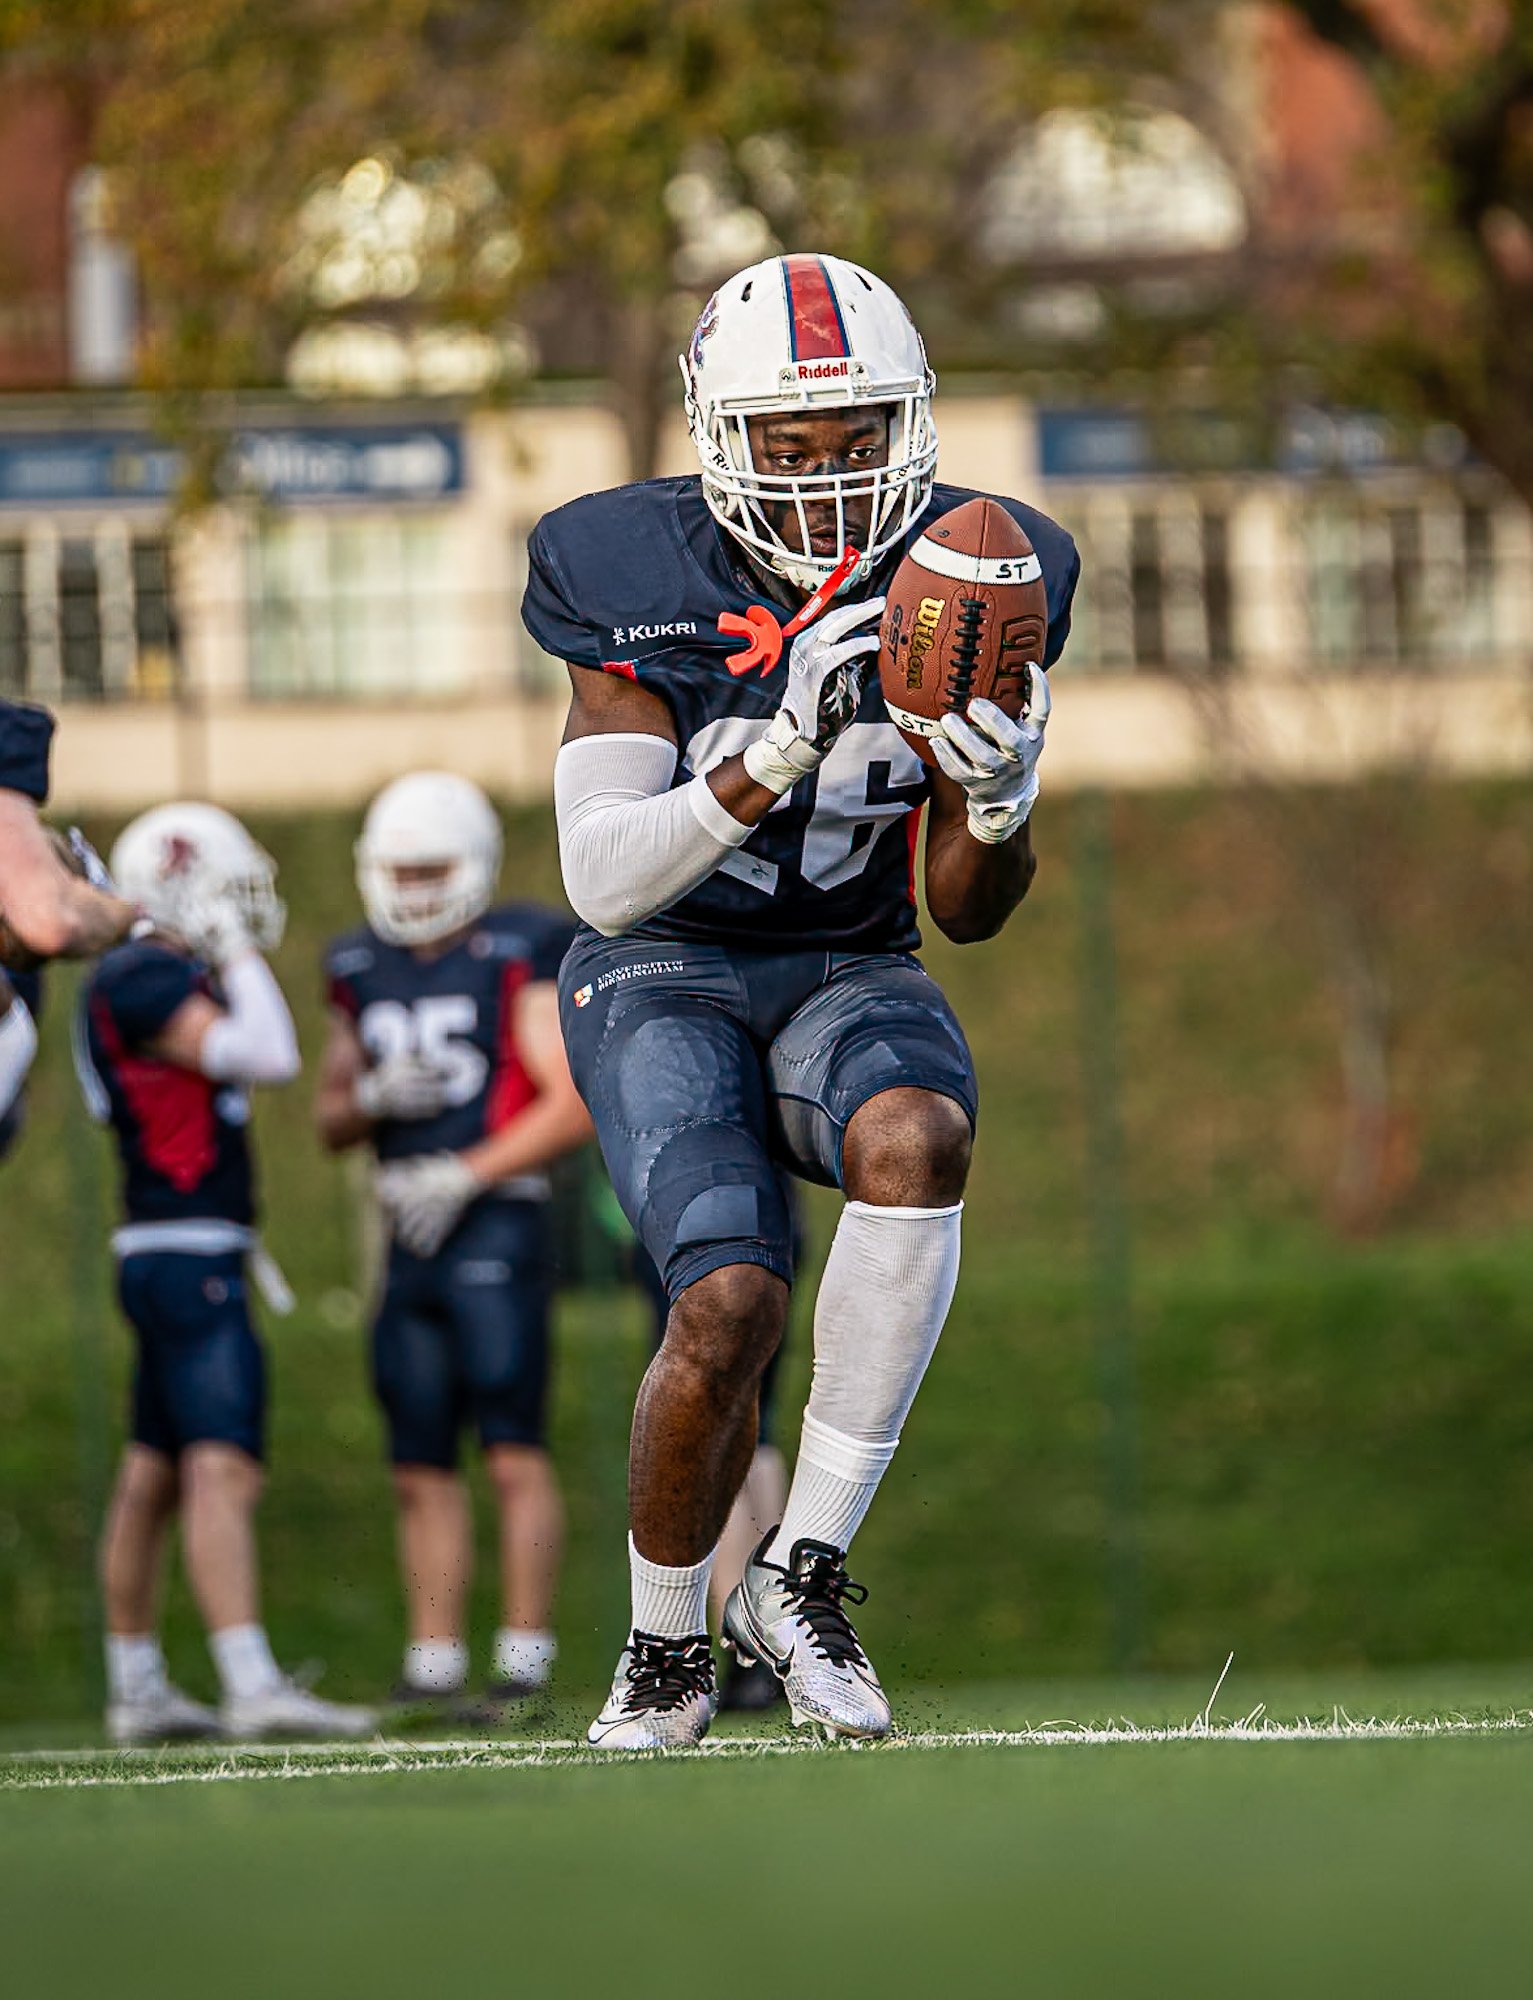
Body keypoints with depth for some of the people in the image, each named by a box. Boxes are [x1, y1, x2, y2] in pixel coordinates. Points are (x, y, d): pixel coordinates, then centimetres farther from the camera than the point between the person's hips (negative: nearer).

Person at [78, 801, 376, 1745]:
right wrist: (239, 955, -10)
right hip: (186, 1259, -11)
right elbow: (269, 1056, -20)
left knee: (152, 1479, 14)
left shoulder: (174, 980, 18)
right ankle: (252, 1685, -26)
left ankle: (137, 1691, 20)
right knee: (223, 1469, -18)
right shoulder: (144, 982, -13)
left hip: (181, 1257, 11)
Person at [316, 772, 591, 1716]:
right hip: (411, 1237, 6)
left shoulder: (521, 958, -3)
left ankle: (526, 1663, -7)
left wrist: (466, 1174, -14)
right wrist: (375, 1097, -3)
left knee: (516, 1453, -9)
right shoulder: (363, 973, 15)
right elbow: (332, 1122, 20)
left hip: (495, 1223, -6)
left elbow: (573, 1104, -9)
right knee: (422, 1468, 6)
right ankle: (433, 1666, 9)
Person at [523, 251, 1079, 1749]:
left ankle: (806, 1571, -23)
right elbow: (603, 881, -18)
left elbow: (967, 913, 1)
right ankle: (664, 1653, 1)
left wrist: (1000, 806, -22)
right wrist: (778, 746, -31)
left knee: (916, 1139, -34)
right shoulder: (640, 586, -12)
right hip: (664, 979, -2)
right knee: (732, 1301, -26)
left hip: (850, 976, 2)